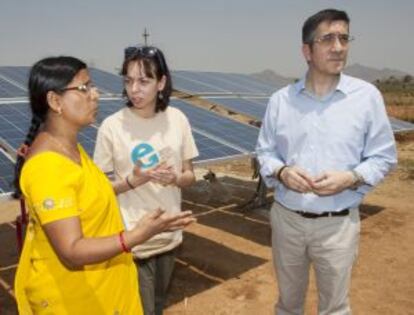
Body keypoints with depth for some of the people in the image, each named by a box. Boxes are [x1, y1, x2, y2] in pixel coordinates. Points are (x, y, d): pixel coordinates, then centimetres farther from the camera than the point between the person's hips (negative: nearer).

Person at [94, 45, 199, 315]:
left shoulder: (177, 119, -5)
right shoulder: (112, 126, -14)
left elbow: (189, 176, 3)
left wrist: (175, 178, -18)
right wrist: (136, 179, -23)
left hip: (169, 233, 4)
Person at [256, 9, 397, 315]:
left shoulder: (367, 95, -6)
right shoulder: (280, 99, -2)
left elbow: (384, 156, -1)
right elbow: (265, 151, 6)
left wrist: (351, 178, -19)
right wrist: (281, 171, -16)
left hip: (338, 224, -1)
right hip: (286, 218, 2)